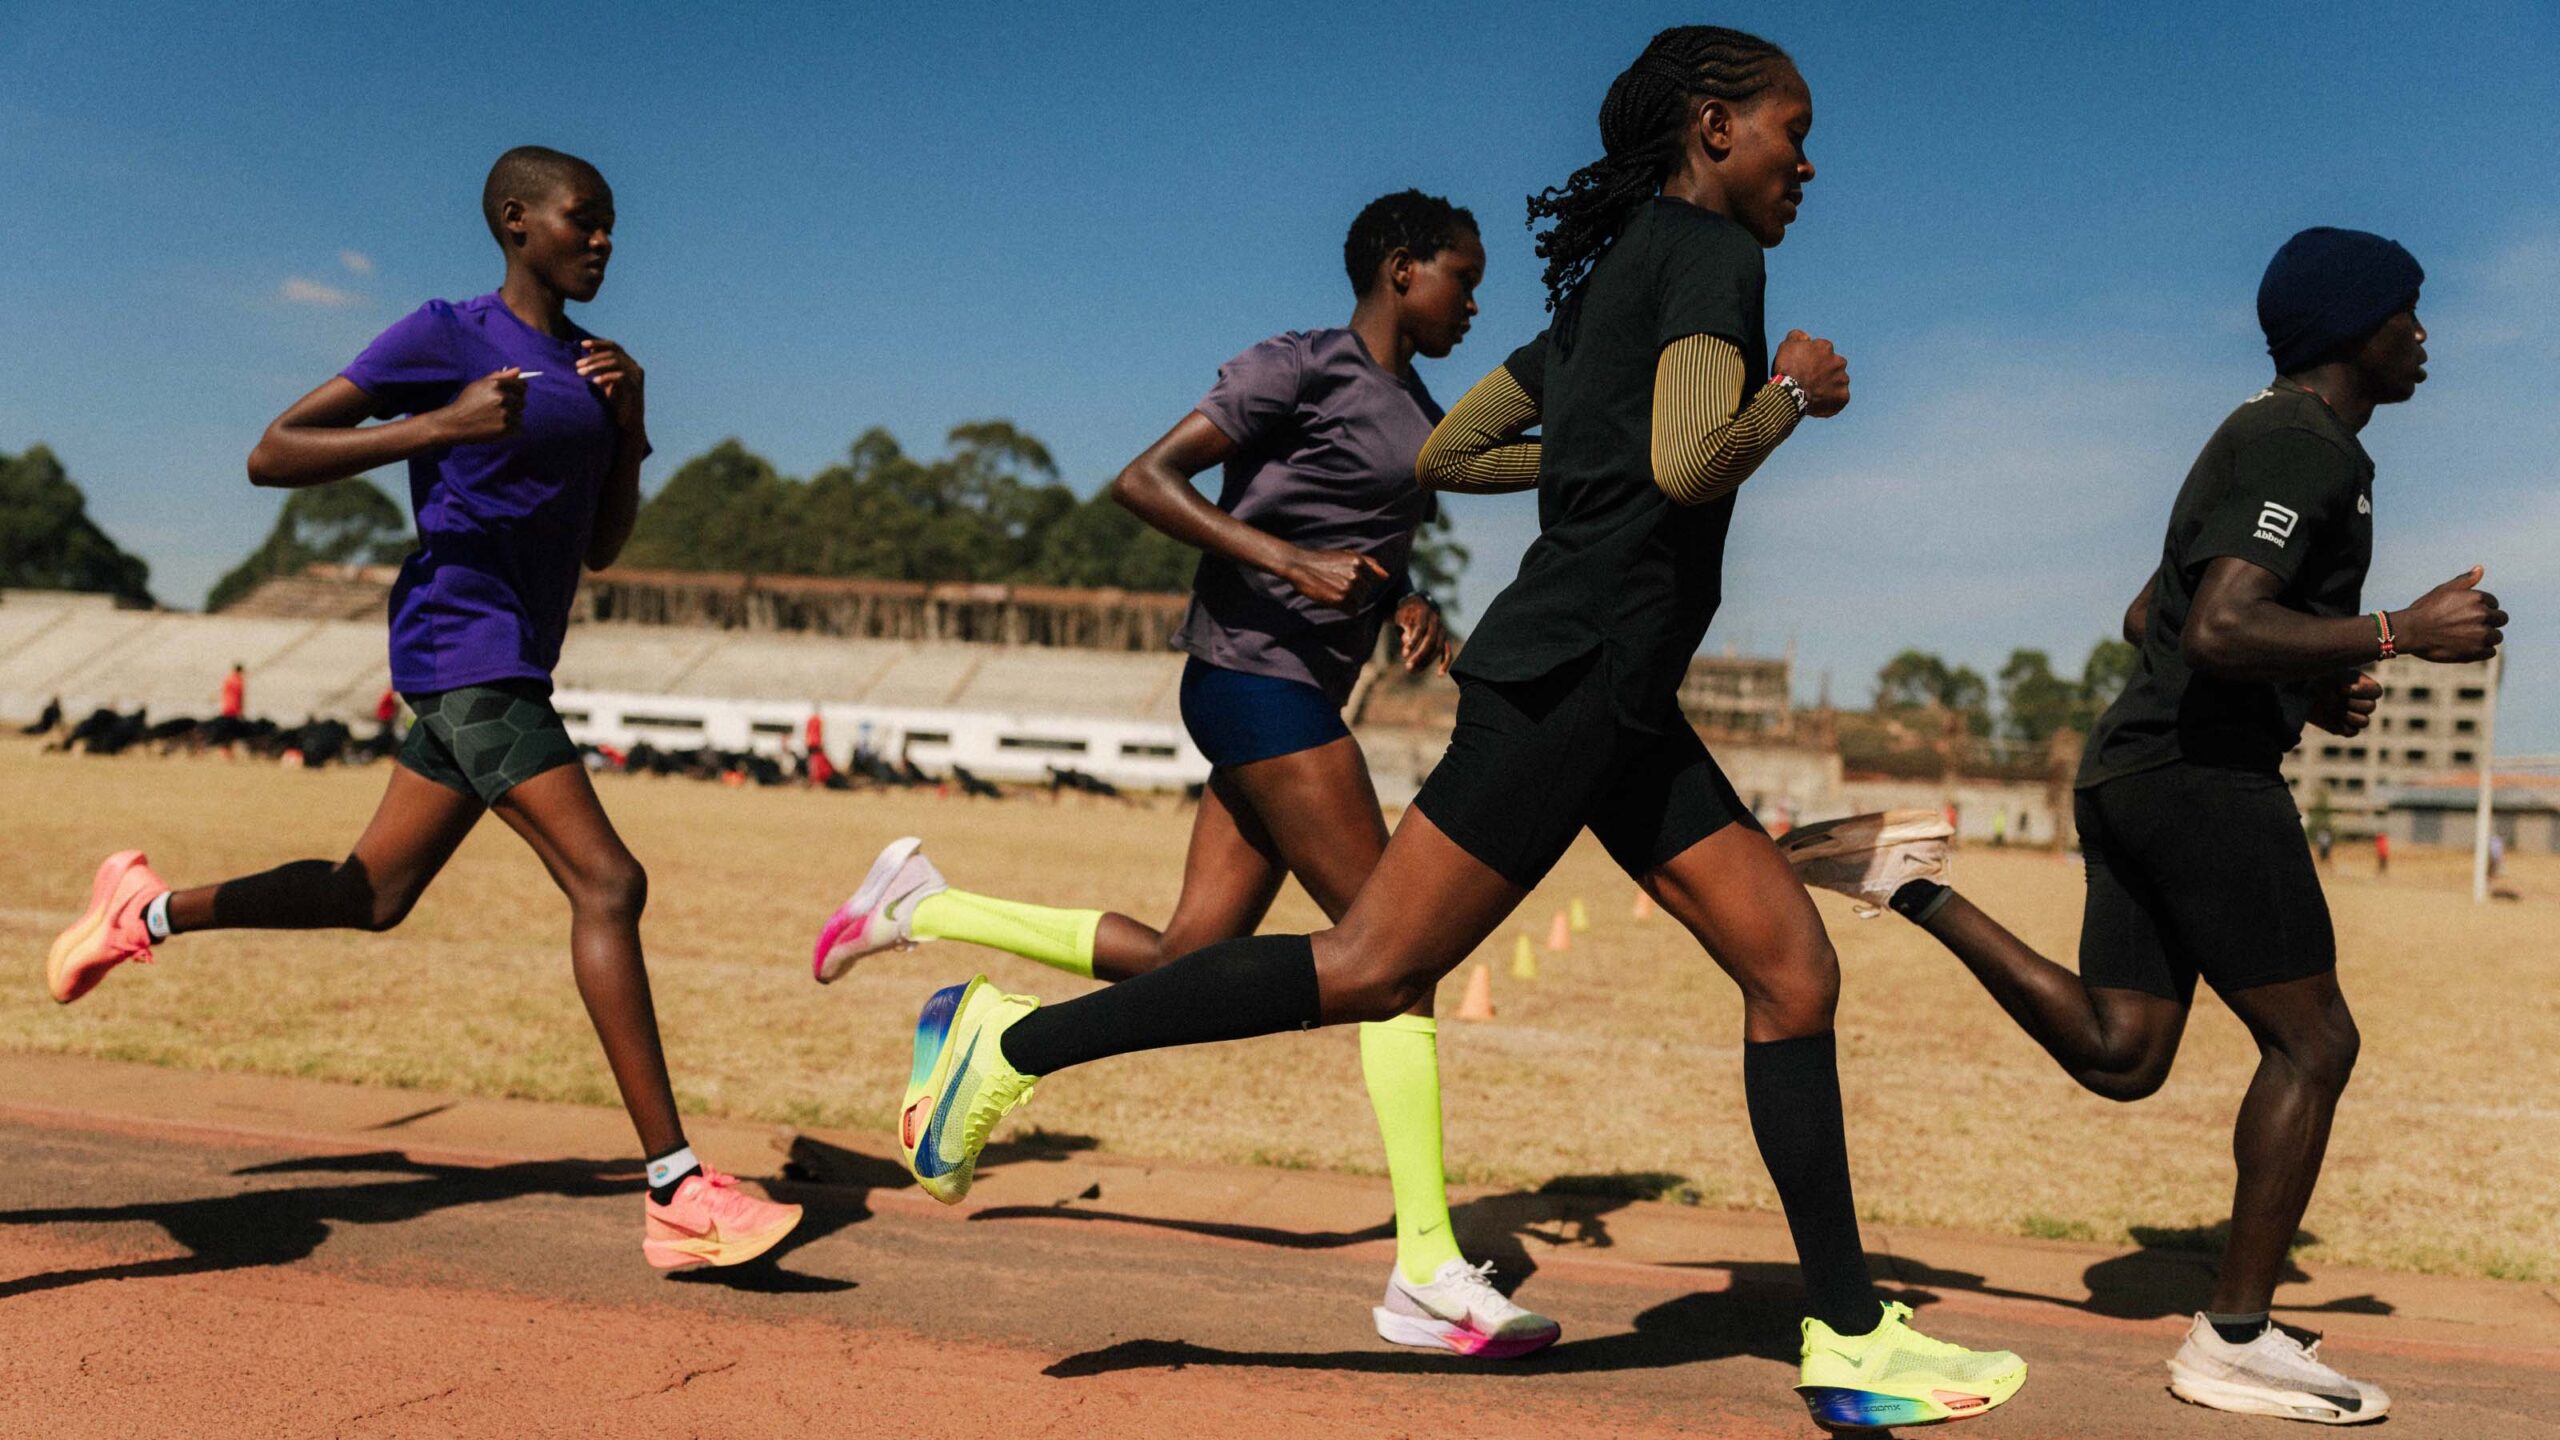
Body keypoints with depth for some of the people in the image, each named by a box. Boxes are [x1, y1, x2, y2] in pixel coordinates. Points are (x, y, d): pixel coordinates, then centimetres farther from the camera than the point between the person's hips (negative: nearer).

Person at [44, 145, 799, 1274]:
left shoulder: (587, 366, 17)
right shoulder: (448, 336, -7)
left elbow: (601, 547, 19)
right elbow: (271, 454, -10)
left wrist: (629, 423, 3)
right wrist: (439, 426, -23)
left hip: (513, 664, 9)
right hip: (462, 647, -9)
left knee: (374, 895, 16)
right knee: (605, 882, -18)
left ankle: (150, 913, 36)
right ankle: (677, 1196, -19)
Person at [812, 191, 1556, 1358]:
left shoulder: (1419, 416, 19)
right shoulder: (1301, 370, -6)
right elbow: (1143, 481, -11)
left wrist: (1409, 606, 8)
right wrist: (1290, 561, -21)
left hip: (1297, 698, 9)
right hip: (1255, 678, -9)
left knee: (1188, 961, 8)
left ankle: (922, 905, 20)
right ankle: (1428, 1274, -10)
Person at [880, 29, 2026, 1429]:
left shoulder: (1612, 275, 22)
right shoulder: (1707, 252, -6)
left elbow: (1446, 450, 24)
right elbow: (1688, 468, -22)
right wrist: (1789, 392, -4)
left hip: (1616, 706, 10)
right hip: (1572, 675, -10)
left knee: (1793, 964, 7)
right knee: (1371, 968, -10)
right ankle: (1014, 1040, -2)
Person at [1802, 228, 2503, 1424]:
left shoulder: (2258, 442, 22)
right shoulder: (2306, 448, -11)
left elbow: (2147, 621, 28)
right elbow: (2217, 631, -25)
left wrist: (2307, 690, 21)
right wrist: (2400, 635, -18)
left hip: (2134, 771, 10)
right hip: (2204, 773, -10)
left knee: (2117, 1058, 8)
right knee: (2311, 1043, -1)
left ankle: (1919, 892, 2)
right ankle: (2234, 1339, 3)